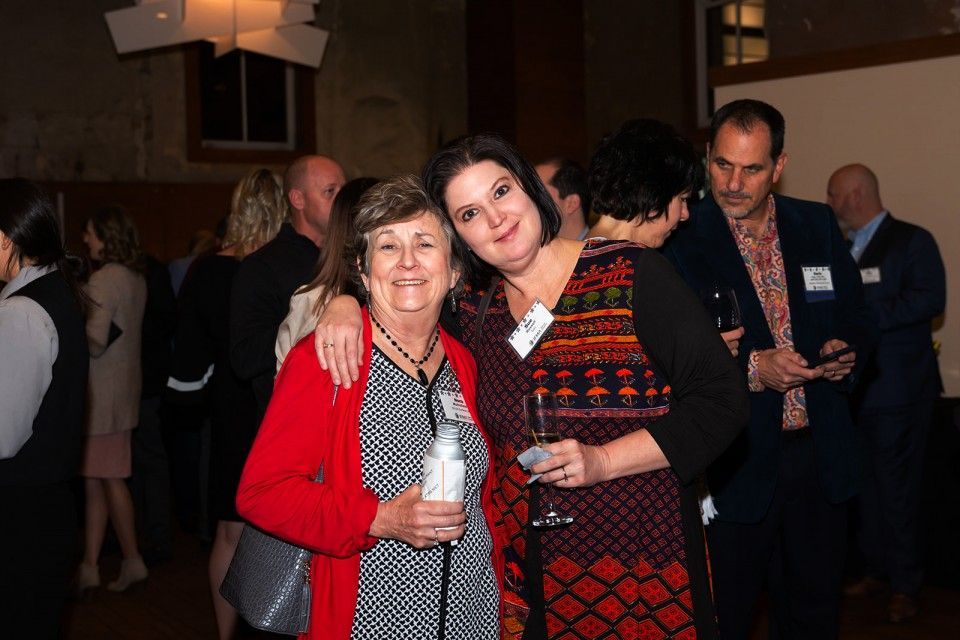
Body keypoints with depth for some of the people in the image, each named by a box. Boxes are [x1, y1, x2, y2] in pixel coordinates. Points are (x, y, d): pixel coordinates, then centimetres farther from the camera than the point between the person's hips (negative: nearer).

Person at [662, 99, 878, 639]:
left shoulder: (818, 226, 5)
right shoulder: (680, 240, -8)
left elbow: (857, 319, 13)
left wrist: (847, 351, -9)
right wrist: (752, 369, -23)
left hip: (820, 459, 4)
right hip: (735, 466, -4)